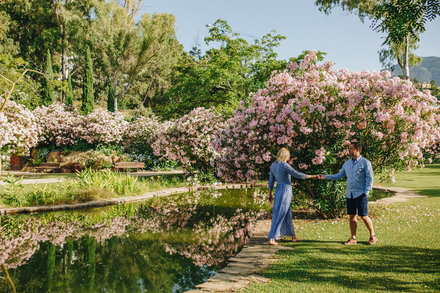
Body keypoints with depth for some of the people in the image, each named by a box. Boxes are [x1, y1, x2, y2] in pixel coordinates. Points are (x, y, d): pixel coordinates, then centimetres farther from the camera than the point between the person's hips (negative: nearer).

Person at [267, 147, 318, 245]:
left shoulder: (273, 165, 6)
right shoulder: (285, 166, -17)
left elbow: (271, 181, 11)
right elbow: (298, 175, -17)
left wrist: (270, 194, 17)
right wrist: (312, 176, -8)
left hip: (278, 190, 8)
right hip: (286, 191, -8)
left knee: (287, 215, 18)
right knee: (279, 215, -7)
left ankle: (293, 236, 29)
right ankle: (272, 239, -9)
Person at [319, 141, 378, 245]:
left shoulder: (365, 162, -5)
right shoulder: (347, 163, 12)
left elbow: (369, 179, -6)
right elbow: (340, 175, 16)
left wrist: (366, 192, -12)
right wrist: (326, 177, 6)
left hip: (360, 194, -5)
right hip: (349, 194, 6)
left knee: (363, 216, -2)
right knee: (351, 216, 7)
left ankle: (372, 236, 16)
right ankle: (353, 238, 15)